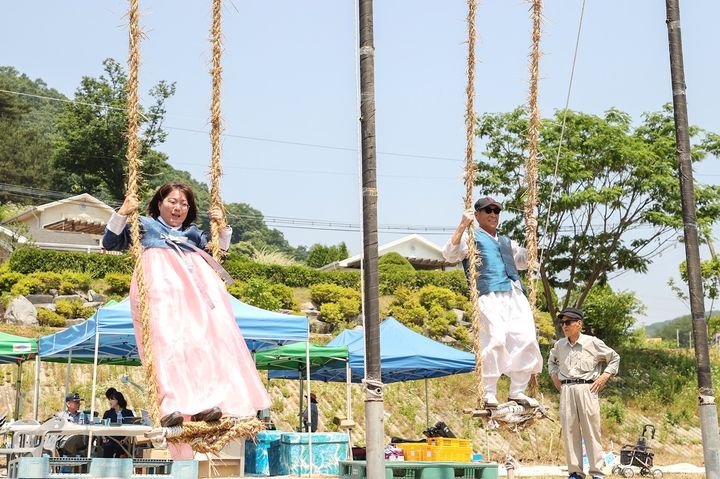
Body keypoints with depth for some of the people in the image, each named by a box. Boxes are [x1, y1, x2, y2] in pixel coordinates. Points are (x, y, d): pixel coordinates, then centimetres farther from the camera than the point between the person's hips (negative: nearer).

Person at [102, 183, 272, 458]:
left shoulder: (193, 233, 39)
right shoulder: (144, 224, 31)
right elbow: (110, 242, 21)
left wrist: (222, 228, 22)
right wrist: (122, 214, 8)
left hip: (196, 277, 4)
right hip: (159, 276, -4)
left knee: (208, 333, -22)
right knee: (166, 337, -27)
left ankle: (209, 401, -36)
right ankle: (171, 406, -43)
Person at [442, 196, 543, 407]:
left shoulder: (506, 242, 33)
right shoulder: (470, 237, 13)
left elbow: (525, 262, 42)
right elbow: (450, 255, -3)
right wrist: (462, 226, -8)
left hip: (515, 293, 6)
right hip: (489, 295, -6)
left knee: (526, 339, -6)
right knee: (496, 339, -20)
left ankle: (517, 391, 3)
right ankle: (489, 393, -14)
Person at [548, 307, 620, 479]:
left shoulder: (593, 343, -1)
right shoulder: (559, 345, 11)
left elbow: (614, 358, 10)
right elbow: (551, 360, 33)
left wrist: (604, 377, 1)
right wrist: (554, 375, 18)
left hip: (586, 389, -4)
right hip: (565, 390, 4)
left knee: (591, 431, -3)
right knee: (569, 431, 3)